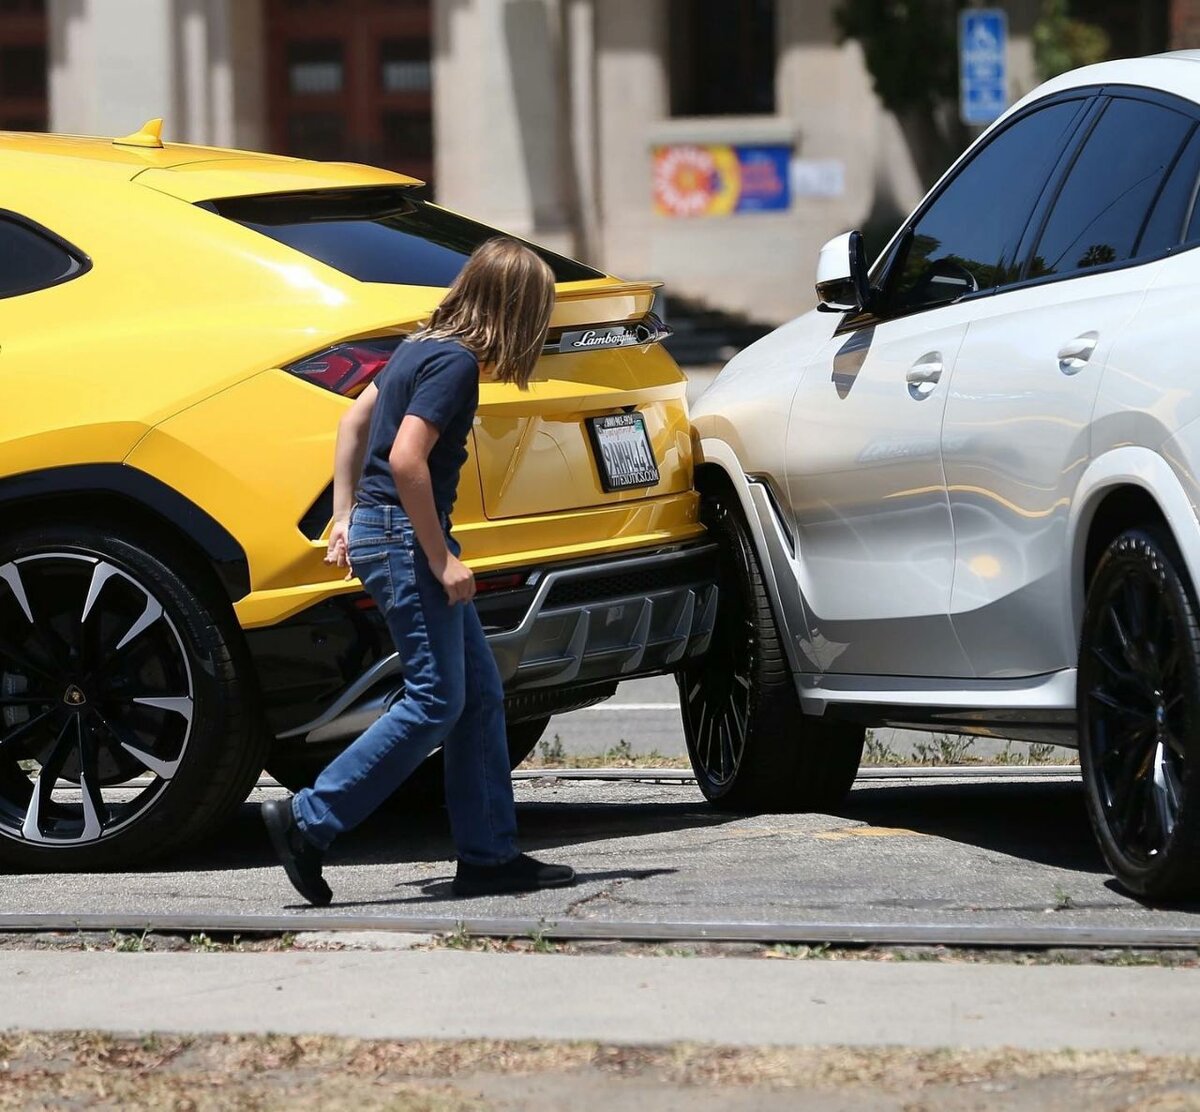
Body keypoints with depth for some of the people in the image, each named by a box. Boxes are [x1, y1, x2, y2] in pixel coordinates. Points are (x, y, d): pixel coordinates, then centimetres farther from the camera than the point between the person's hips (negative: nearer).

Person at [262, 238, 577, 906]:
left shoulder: (428, 347, 13)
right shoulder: (456, 362, -16)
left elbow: (356, 420, 21)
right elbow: (406, 459, -24)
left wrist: (346, 514, 21)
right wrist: (440, 558, -19)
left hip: (378, 528, 10)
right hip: (403, 534, -10)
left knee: (479, 695, 10)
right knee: (437, 701, -9)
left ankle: (490, 854, 11)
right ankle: (308, 822, -9)